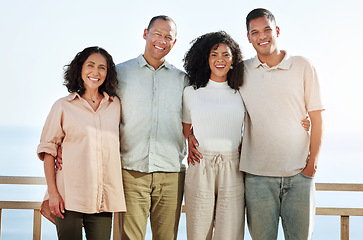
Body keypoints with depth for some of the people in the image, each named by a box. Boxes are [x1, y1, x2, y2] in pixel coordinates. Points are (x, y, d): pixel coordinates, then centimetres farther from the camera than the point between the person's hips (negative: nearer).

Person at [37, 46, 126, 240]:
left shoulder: (115, 105, 12)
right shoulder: (63, 106, 3)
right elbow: (48, 149, 2)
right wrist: (53, 192, -6)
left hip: (103, 199, 3)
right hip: (69, 196, -2)